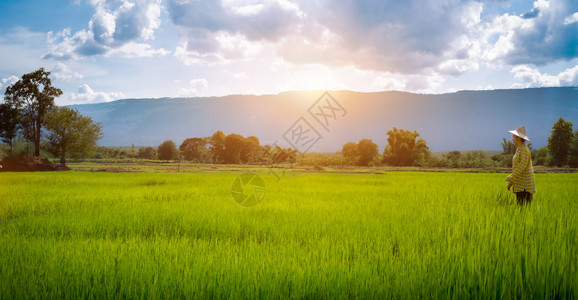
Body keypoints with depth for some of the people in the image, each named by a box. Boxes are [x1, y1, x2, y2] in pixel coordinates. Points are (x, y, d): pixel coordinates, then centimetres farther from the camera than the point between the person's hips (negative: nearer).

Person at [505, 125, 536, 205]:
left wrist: (511, 178, -25)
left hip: (524, 186, -9)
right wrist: (511, 183, 20)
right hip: (520, 186, 9)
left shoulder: (524, 150, -11)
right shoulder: (519, 150, 18)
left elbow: (522, 166, -20)